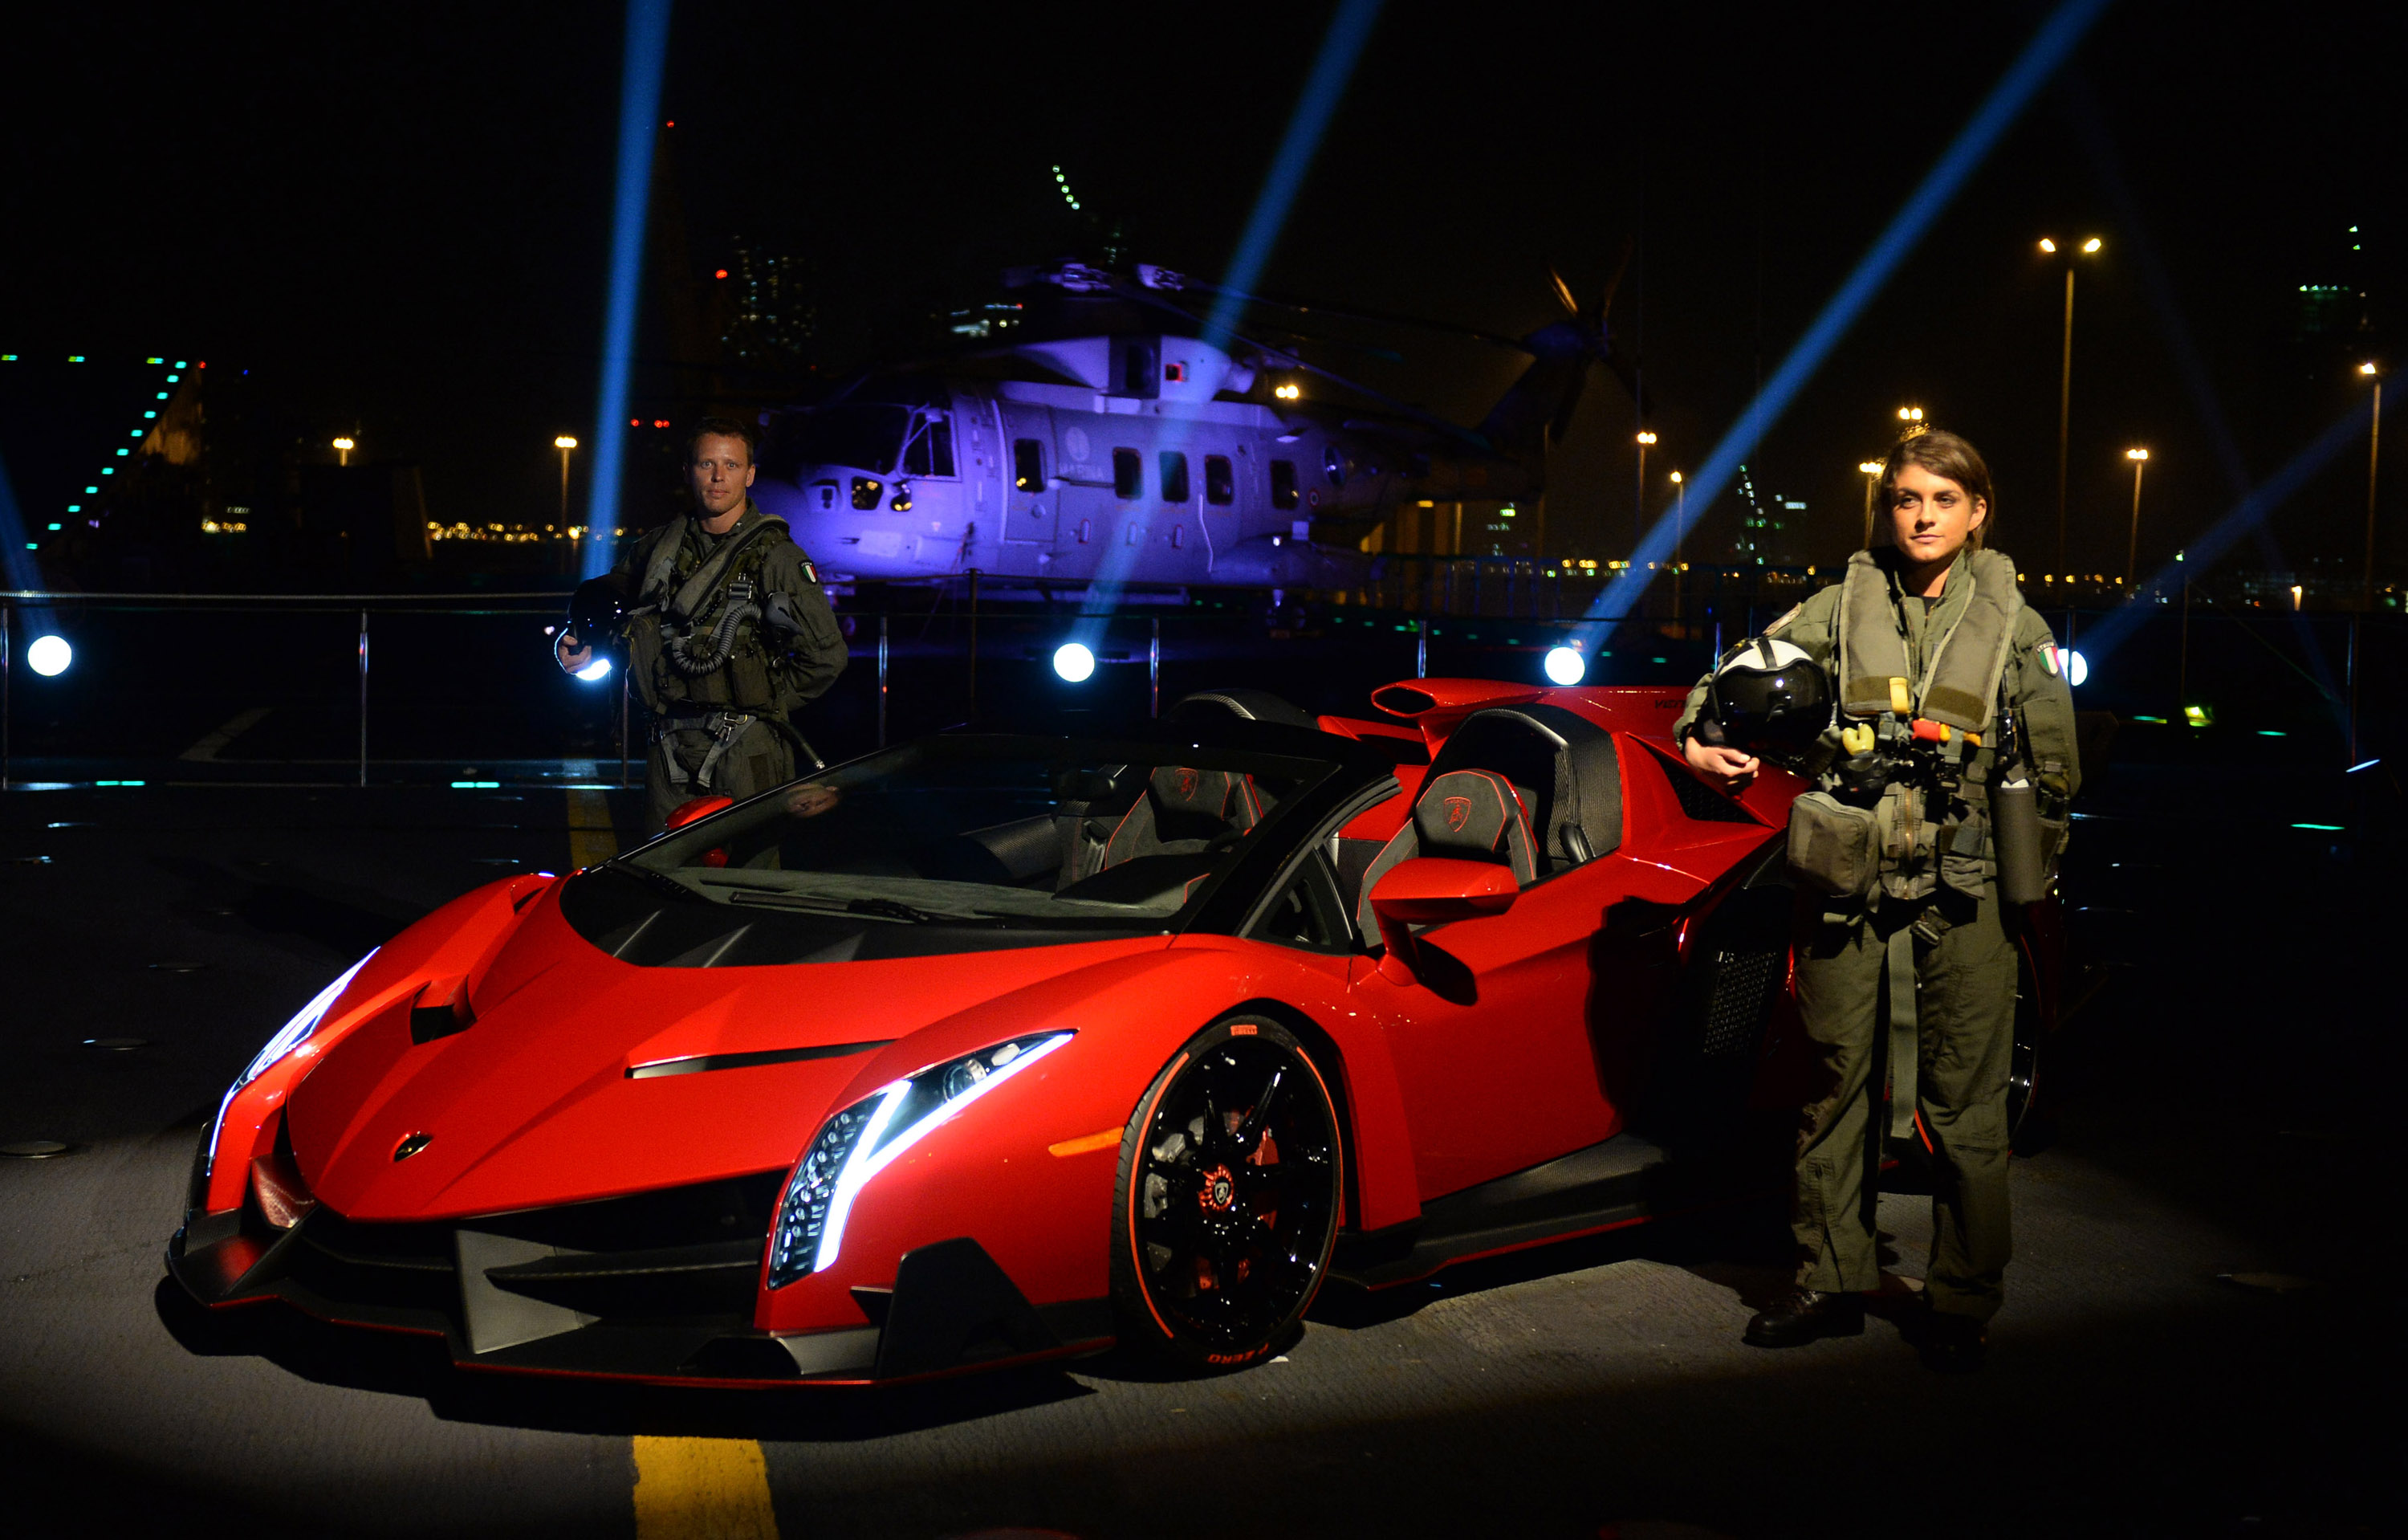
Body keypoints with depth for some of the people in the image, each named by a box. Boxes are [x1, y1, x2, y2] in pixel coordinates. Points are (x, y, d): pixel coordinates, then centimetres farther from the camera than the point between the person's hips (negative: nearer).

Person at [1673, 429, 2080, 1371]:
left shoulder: (2012, 624, 5)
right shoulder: (1846, 606, 6)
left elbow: (2053, 763, 10)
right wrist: (1699, 738, -5)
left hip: (1963, 886, -1)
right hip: (1844, 879, 2)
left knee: (1963, 1106, 0)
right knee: (1836, 1085, 8)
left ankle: (1962, 1307, 10)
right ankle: (1830, 1284, 19)